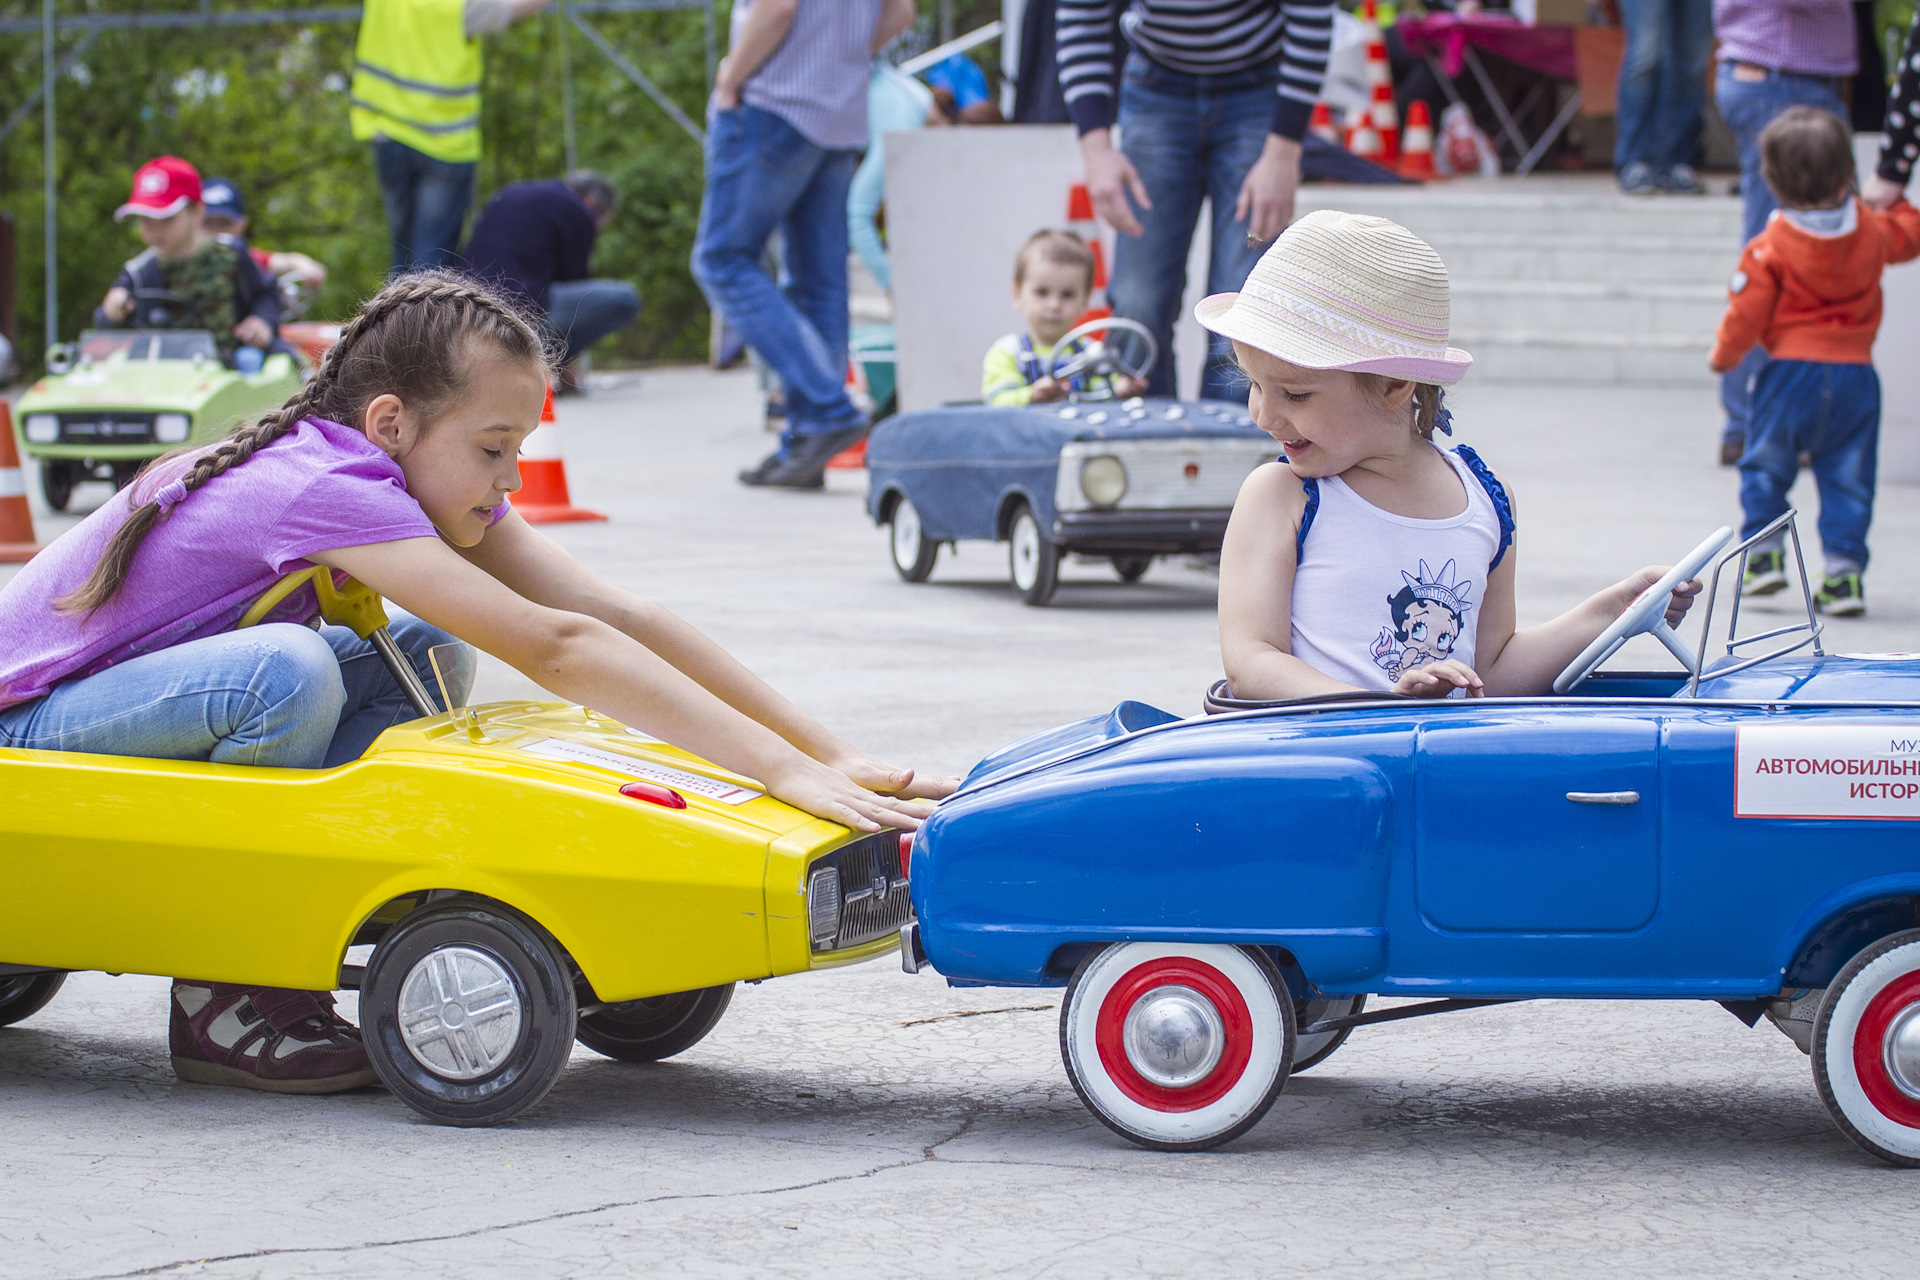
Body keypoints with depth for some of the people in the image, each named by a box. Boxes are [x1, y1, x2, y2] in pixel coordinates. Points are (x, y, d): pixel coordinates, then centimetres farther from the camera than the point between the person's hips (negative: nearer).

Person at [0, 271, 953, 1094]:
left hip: (135, 699, 9)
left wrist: (831, 754, -14)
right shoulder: (329, 485, -31)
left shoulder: (421, 472, -5)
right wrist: (786, 773, -41)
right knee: (286, 672, -33)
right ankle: (221, 998, -14)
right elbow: (557, 648, -38)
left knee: (425, 653, -3)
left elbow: (617, 617, -8)